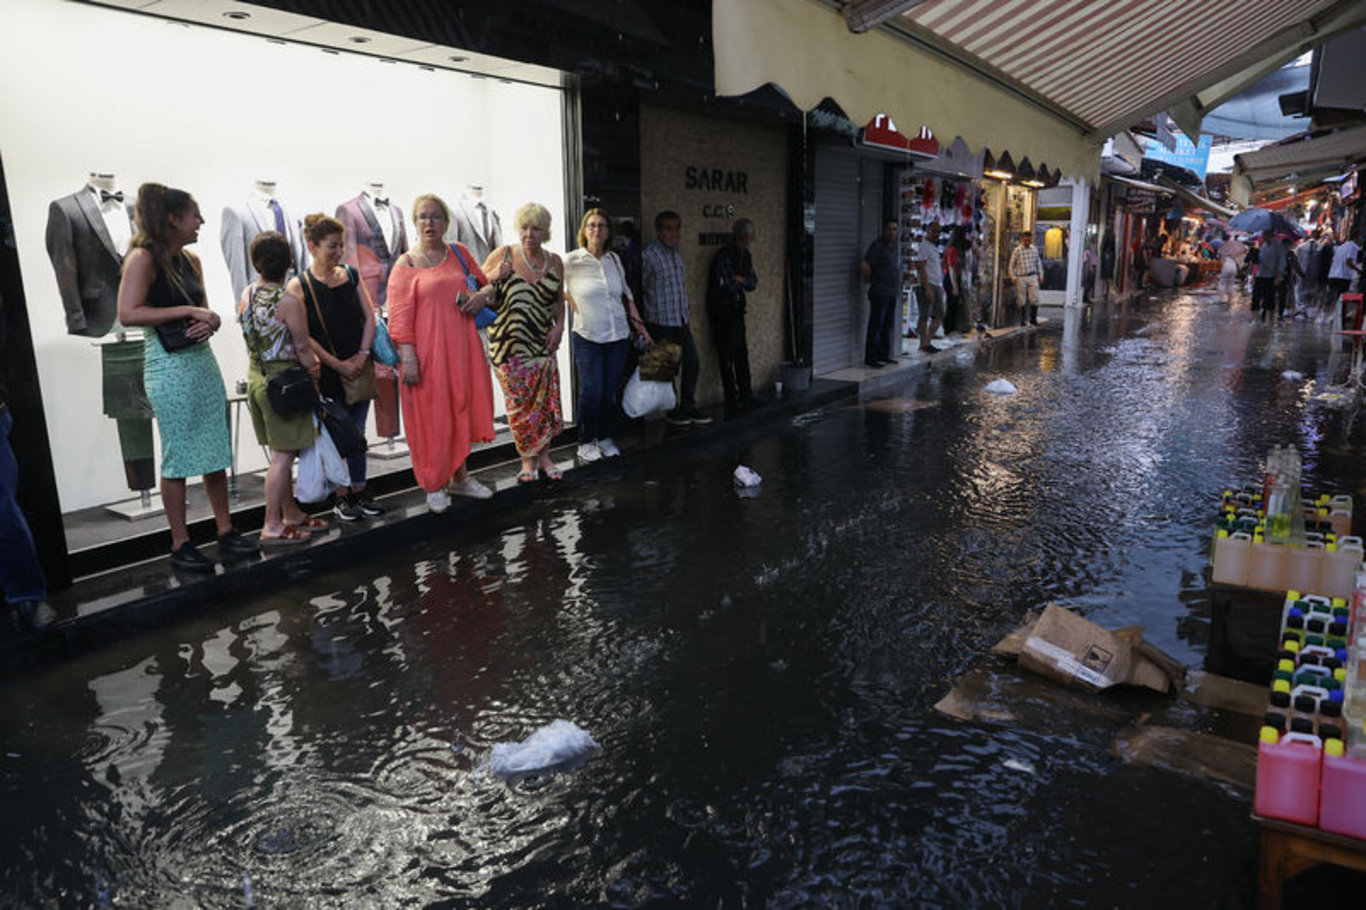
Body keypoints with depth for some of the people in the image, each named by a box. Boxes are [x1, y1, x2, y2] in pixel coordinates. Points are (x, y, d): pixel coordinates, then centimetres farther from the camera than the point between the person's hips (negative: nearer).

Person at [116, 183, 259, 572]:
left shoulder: (191, 260, 11)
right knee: (177, 456, 1)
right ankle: (180, 545, 12)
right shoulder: (143, 258, -9)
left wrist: (209, 322, -5)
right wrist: (189, 312, -18)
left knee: (216, 451, 10)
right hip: (169, 365, -7)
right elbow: (128, 313, -18)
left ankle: (225, 532, 19)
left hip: (202, 358, 7)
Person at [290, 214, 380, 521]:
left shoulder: (352, 276, 6)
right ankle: (342, 496, 15)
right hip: (327, 373, -4)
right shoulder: (299, 286, -6)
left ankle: (359, 492, 21)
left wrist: (362, 355, -8)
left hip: (359, 368, 4)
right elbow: (303, 336, -10)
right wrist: (338, 364, -13)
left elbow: (370, 317, 4)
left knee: (357, 433, 11)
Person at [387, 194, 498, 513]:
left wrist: (483, 294, -2)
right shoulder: (406, 264, -2)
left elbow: (487, 284, 22)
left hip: (462, 348, 4)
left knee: (462, 409, 11)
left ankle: (460, 477, 26)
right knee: (431, 417, 1)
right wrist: (407, 357, -16)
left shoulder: (459, 253, 11)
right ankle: (434, 487, 14)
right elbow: (400, 317, -7)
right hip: (427, 352, -4)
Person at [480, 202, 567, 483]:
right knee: (519, 404, 0)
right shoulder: (502, 255, -4)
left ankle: (544, 456, 19)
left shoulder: (554, 262, 6)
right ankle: (528, 459, 14)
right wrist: (493, 277, -19)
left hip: (543, 344, 3)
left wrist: (559, 326, 2)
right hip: (508, 344, -3)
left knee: (546, 401, 4)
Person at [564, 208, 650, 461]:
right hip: (587, 338, -4)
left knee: (612, 391, 6)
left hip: (619, 336, 4)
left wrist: (639, 324, 17)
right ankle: (585, 442, 10)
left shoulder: (614, 259, 8)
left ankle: (606, 438, 22)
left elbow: (627, 294, 17)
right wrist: (574, 305, 4)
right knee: (591, 391, -6)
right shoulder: (572, 261, -5)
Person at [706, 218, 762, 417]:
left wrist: (738, 279, -12)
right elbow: (728, 285, -22)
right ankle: (732, 401, 1)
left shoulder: (745, 256, 10)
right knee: (727, 356, -4)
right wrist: (743, 282, -3)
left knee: (741, 353, 12)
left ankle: (746, 395, 21)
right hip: (721, 313, -8)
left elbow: (753, 283, 7)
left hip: (736, 310, 8)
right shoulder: (723, 257, -17)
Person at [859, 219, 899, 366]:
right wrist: (871, 279, -8)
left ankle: (883, 355, 20)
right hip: (880, 293, -9)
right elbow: (864, 266, -23)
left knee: (888, 325, 12)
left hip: (892, 293, 9)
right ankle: (870, 358, -6)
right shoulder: (877, 246, -12)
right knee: (876, 325, -8)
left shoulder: (893, 247, 15)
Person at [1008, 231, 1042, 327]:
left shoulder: (1034, 249, 7)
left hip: (1032, 277, 3)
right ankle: (1023, 320, 16)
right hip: (1020, 278, -3)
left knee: (1035, 298, -2)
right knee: (1022, 300, 4)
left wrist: (1040, 274, 11)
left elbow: (1038, 263, 16)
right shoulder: (1017, 251, -4)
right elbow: (1011, 265, -1)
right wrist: (1013, 277, -10)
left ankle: (1033, 318, 11)